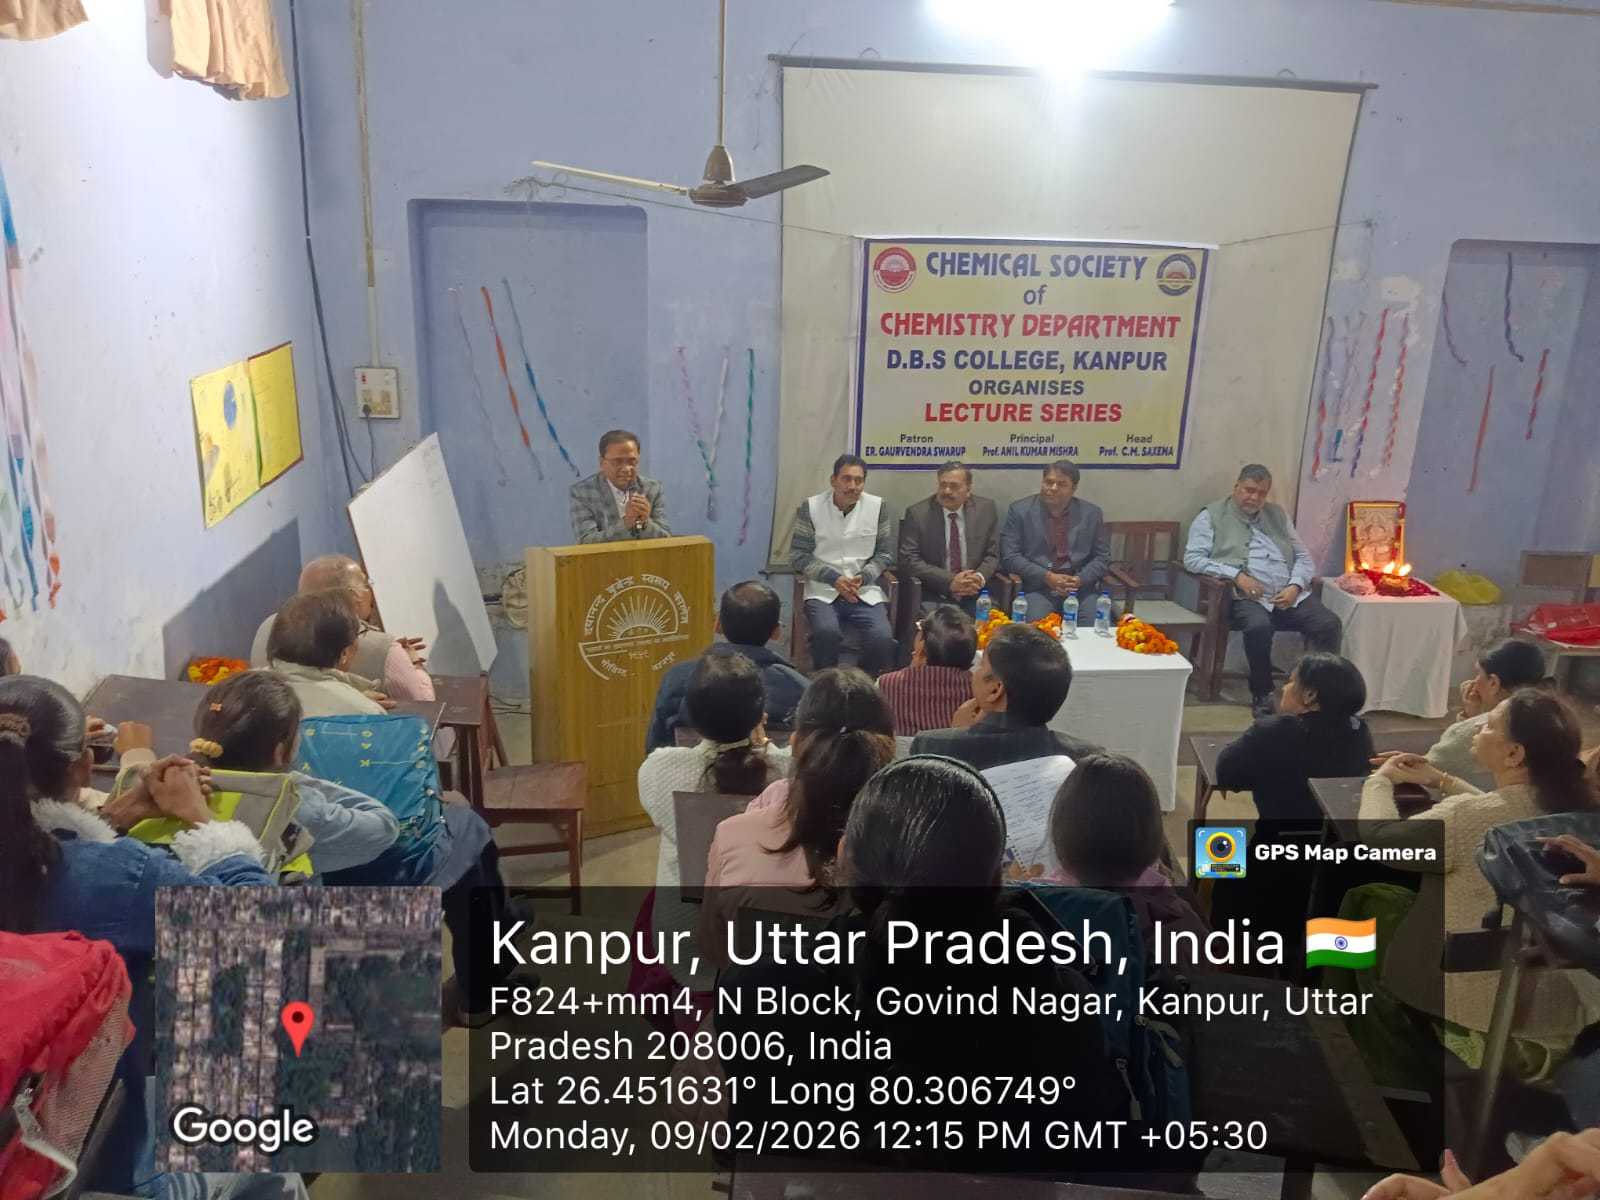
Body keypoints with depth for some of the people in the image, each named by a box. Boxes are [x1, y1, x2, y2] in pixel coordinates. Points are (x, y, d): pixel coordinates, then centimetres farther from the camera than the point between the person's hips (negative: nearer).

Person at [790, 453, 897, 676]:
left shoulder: (878, 506, 3)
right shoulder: (811, 507, 0)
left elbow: (884, 554, 8)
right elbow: (798, 555, 0)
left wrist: (862, 578, -11)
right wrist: (834, 579, -12)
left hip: (866, 591, 1)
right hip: (823, 591, -1)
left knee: (883, 638, -25)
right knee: (826, 632, -33)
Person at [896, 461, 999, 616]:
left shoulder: (986, 509, 6)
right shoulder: (917, 513, -2)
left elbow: (992, 555, 9)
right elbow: (909, 560, -7)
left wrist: (980, 577, -13)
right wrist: (950, 581, -16)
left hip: (974, 595, 3)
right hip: (933, 595, -3)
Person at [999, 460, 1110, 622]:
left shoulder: (1092, 513, 9)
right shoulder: (1020, 510, 3)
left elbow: (1102, 557, 9)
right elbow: (1009, 556, -3)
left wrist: (1080, 580, -10)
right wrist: (1046, 577, -13)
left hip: (1082, 587, 2)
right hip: (1037, 587, -2)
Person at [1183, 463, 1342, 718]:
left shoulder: (1278, 515, 24)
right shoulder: (1212, 517, 9)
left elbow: (1303, 557, 21)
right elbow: (1192, 558, -2)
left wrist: (1295, 586, 0)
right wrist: (1236, 575, -12)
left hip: (1291, 596, 5)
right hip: (1248, 598, -5)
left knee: (1330, 624, -21)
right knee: (1259, 627, -36)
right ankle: (1262, 695, -16)